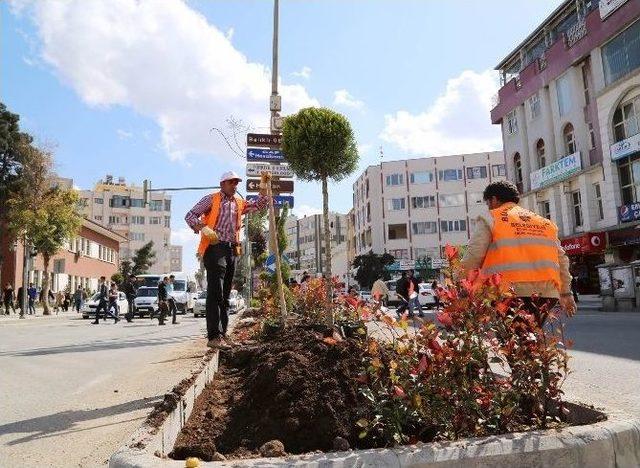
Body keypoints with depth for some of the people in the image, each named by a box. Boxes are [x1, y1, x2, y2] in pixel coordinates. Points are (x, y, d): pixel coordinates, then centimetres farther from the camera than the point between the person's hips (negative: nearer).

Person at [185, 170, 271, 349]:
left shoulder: (239, 203, 20)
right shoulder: (211, 199, 4)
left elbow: (260, 204, 19)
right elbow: (190, 215, 0)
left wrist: (264, 186, 8)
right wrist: (202, 227, -18)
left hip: (232, 250, 7)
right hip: (215, 248, -7)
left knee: (225, 295, 11)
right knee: (215, 293, -13)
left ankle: (222, 334, 18)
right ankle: (214, 337, -15)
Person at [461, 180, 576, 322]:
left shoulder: (490, 218, 6)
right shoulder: (544, 222, 22)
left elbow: (473, 257, -6)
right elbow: (562, 260, 20)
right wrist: (566, 293, 26)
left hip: (510, 291, -5)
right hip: (547, 292, 6)